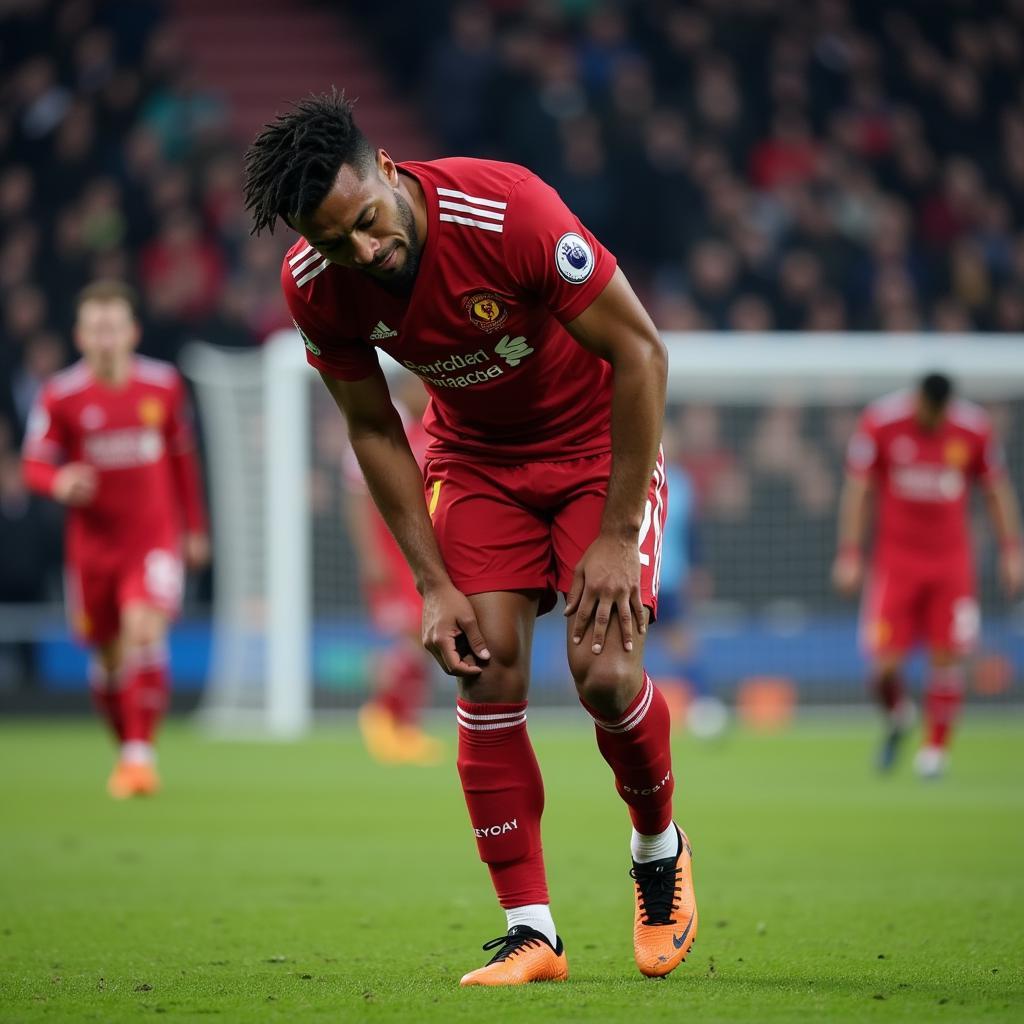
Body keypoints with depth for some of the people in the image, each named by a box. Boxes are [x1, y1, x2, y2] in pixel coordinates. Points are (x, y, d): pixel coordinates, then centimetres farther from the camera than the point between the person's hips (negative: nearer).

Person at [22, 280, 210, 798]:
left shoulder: (164, 385, -1)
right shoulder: (60, 396, -6)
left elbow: (182, 459, 12)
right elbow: (34, 465, -1)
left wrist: (195, 527, 17)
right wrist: (60, 483, -25)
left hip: (155, 537, -1)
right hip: (92, 544, 1)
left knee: (144, 630, -22)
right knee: (108, 655, 6)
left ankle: (141, 754, -21)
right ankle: (126, 747, 29)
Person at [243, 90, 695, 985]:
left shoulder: (509, 210, -33)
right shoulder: (315, 286, -18)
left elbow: (640, 351, -24)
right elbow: (374, 429, -2)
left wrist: (618, 536, -23)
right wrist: (434, 584, -8)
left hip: (596, 442, -3)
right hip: (476, 456, 4)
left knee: (604, 672, -17)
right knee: (488, 673, -12)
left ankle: (659, 847, 14)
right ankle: (531, 934, -4)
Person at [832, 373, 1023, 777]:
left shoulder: (974, 429, -3)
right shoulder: (880, 422, -9)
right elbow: (857, 489, -4)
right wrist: (849, 555, -7)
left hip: (952, 561, 1)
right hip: (895, 558, -1)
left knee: (947, 657, -5)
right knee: (884, 662, -9)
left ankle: (936, 748, 12)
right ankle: (897, 717, 24)